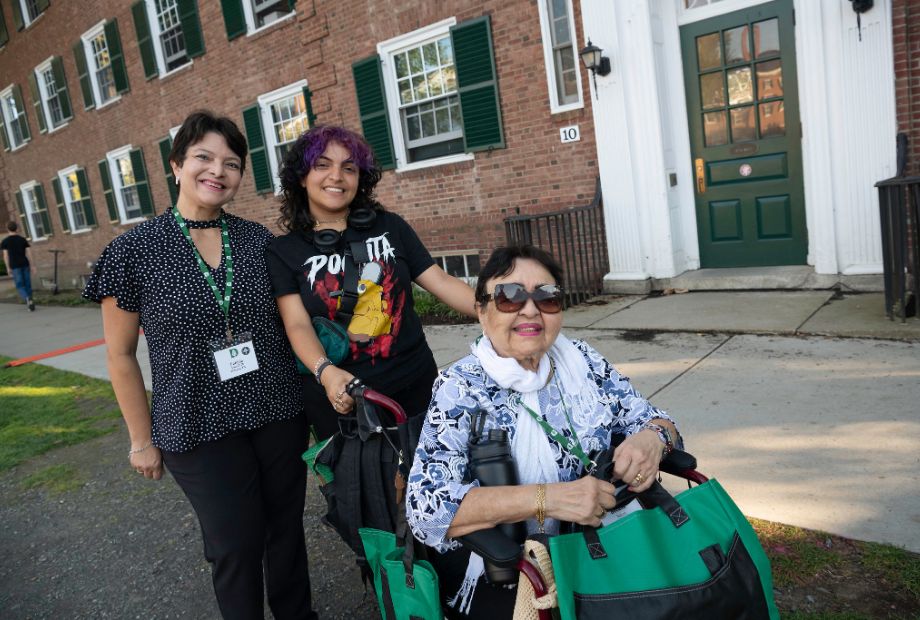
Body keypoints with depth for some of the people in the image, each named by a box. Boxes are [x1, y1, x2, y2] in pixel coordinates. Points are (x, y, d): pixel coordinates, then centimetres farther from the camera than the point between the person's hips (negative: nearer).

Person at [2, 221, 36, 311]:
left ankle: (27, 298, -26)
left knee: (20, 286, 2)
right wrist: (32, 266, 2)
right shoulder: (23, 239, 3)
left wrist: (8, 268, 3)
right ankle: (29, 304, 8)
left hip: (15, 266, -2)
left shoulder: (4, 242, -3)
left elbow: (5, 256, -5)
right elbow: (29, 253, -1)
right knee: (27, 284, 10)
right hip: (25, 265, 2)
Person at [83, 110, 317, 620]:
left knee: (287, 528, 17)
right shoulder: (135, 251, -8)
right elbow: (121, 355, -2)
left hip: (279, 414, 3)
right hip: (199, 429, -3)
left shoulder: (259, 241, 0)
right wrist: (142, 440, 0)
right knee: (237, 544, 8)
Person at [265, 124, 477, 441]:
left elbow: (440, 282, 1)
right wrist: (325, 371, -28)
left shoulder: (389, 227, 5)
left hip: (415, 388, 2)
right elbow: (297, 324, -9)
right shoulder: (283, 251, 1)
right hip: (341, 401, -2)